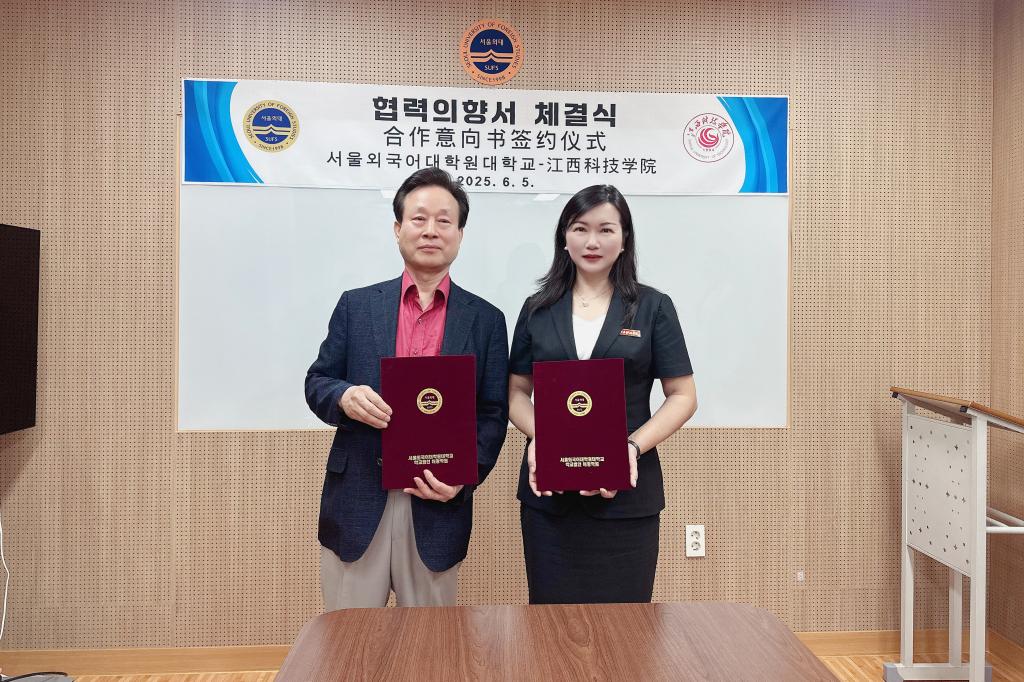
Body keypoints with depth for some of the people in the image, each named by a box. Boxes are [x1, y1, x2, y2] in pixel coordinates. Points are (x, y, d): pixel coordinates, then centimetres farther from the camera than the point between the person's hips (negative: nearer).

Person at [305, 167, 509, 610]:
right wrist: (344, 397, -17)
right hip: (358, 503, 0)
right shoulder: (356, 305, 5)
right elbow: (317, 382, 7)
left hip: (437, 506, 0)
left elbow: (493, 414, 3)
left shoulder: (486, 320, 3)